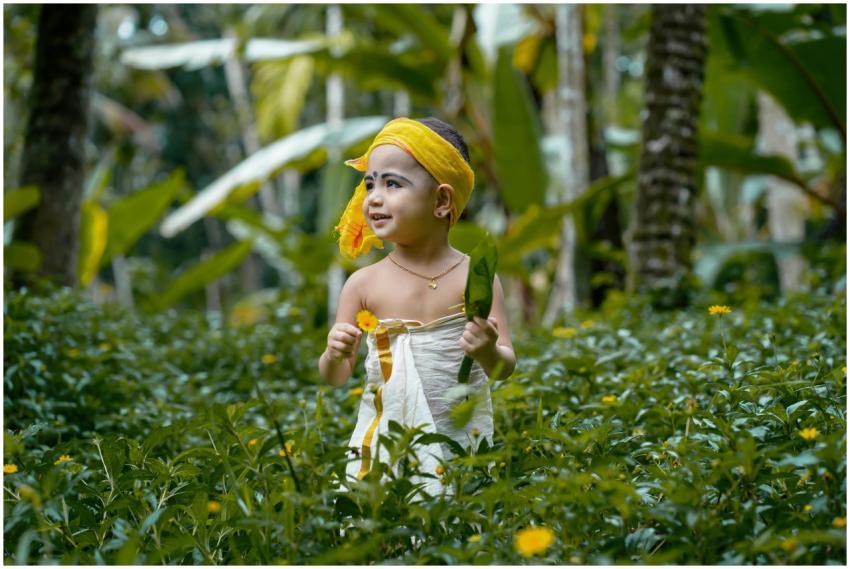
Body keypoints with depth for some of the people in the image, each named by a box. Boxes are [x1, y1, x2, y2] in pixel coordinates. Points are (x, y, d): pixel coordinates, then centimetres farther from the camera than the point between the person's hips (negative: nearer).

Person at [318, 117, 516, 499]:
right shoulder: (364, 284, -4)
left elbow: (506, 367, -3)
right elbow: (335, 378, 2)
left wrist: (489, 354, -25)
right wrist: (335, 355, -19)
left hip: (462, 436, -1)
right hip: (384, 439, 1)